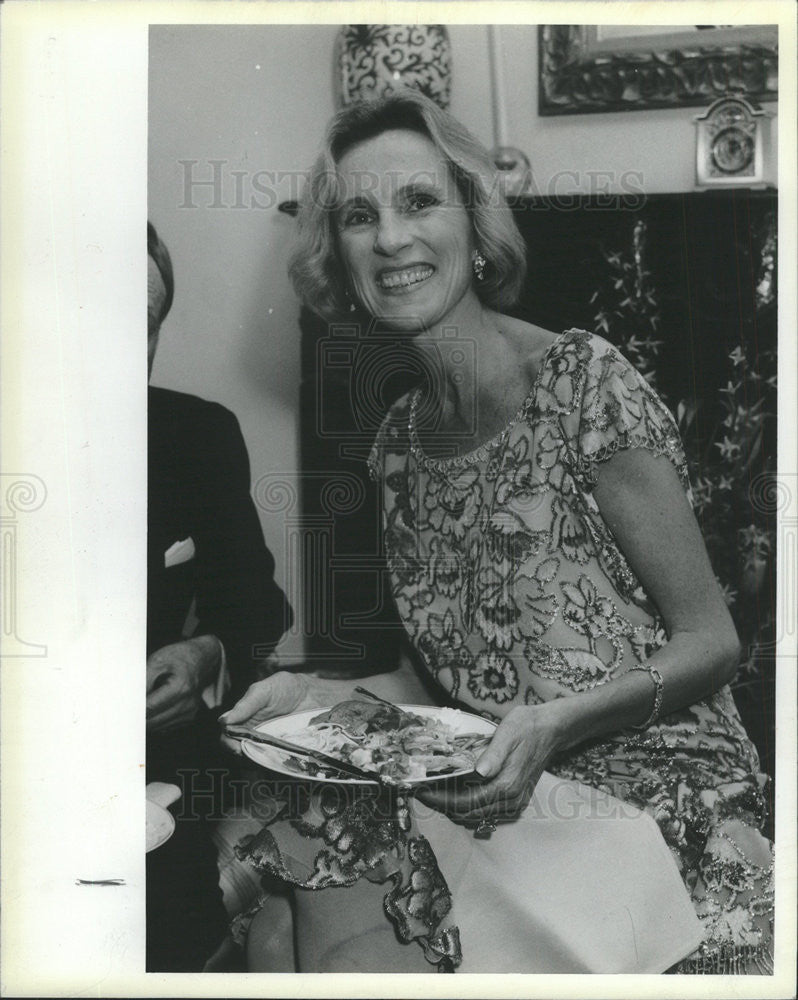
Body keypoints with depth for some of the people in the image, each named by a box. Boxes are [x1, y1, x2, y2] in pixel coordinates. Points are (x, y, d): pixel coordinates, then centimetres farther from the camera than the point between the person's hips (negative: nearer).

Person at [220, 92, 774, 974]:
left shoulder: (584, 381, -11)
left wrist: (557, 723, -23)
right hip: (492, 805, 5)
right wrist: (325, 696, -2)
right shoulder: (401, 439, 7)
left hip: (655, 788, -5)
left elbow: (712, 640, -9)